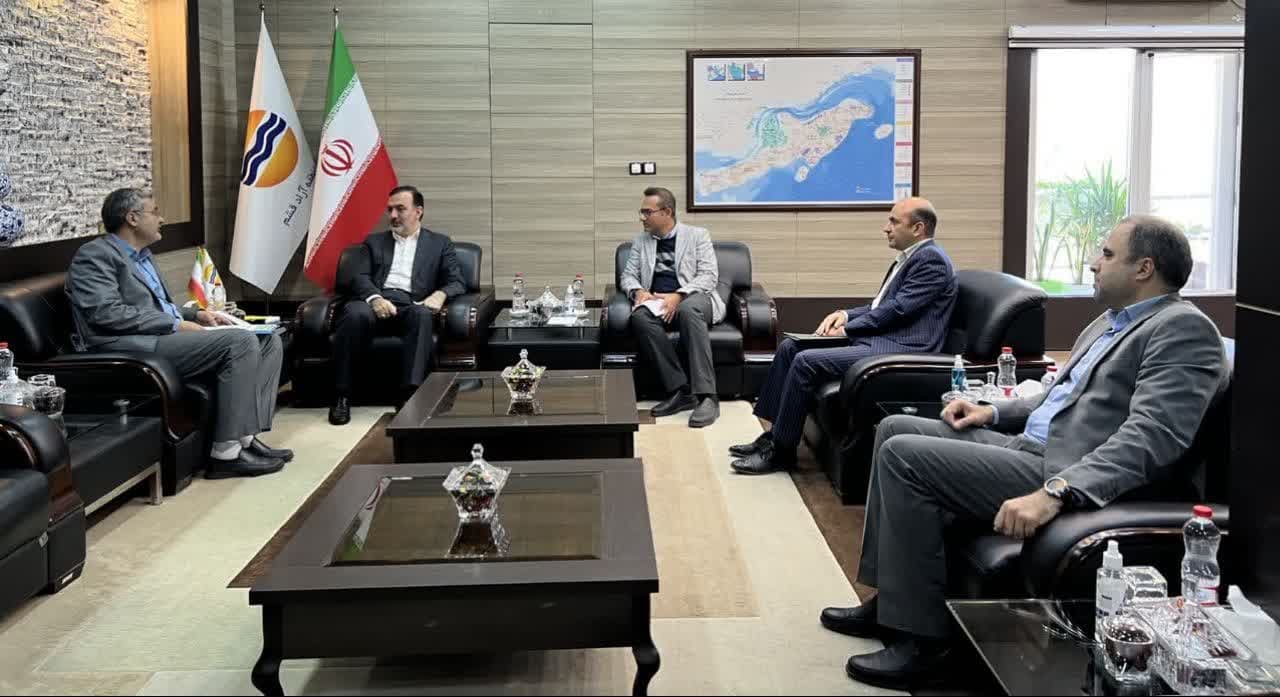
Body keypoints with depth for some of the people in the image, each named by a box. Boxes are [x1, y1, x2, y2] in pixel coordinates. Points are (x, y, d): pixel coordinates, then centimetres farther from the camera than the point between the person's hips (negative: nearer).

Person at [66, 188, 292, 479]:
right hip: (132, 348, -10)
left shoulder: (142, 257, 25)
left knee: (268, 341, -1)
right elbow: (106, 313, -18)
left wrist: (196, 314, 11)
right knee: (240, 342, -26)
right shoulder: (95, 254, -5)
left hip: (164, 336, 10)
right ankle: (226, 453, -24)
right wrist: (176, 325, -16)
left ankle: (246, 437, -11)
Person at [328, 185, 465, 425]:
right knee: (354, 313, -35)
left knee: (423, 314, -38)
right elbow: (360, 277, 9)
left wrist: (440, 294, -14)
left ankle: (411, 394, -44)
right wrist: (375, 298, -15)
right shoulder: (374, 242, 24)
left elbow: (457, 282, 10)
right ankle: (341, 396, -29)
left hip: (412, 306, -1)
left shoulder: (439, 243, 21)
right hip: (376, 303, 1)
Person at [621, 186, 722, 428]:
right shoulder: (640, 241, 19)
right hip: (657, 301, 3)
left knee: (688, 310, -41)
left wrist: (678, 295, -19)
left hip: (694, 298, -3)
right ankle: (680, 391, -32)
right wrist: (638, 291, -9)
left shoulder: (697, 235, 7)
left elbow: (709, 276, -3)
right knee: (640, 316, -34)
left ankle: (706, 396, -45)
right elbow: (628, 275, 16)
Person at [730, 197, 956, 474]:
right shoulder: (909, 258, 20)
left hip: (899, 348, -11)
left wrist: (847, 329, -10)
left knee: (806, 361, -23)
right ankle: (772, 433, 3)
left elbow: (897, 309, -17)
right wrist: (845, 315, 5)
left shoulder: (932, 259, -10)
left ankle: (781, 451, -12)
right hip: (876, 337, 11)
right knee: (790, 347, 3)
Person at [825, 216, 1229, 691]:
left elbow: (1152, 437, -25)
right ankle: (890, 599, 11)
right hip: (1030, 447, 10)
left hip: (1072, 478, -10)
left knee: (903, 455, -19)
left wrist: (1054, 493, -36)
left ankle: (921, 638, -13)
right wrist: (994, 410, 13)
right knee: (895, 429, 9)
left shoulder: (1184, 330, -12)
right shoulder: (1111, 321, 20)